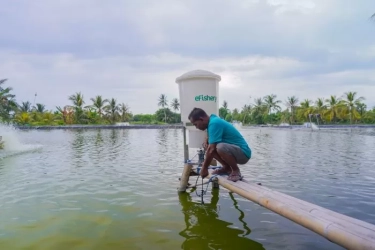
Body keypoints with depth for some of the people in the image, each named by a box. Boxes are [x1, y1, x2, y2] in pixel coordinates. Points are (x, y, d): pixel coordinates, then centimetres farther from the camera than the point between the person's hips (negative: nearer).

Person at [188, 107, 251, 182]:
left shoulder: (214, 123, -22)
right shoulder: (213, 120, 7)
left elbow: (211, 150, -24)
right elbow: (210, 137, 28)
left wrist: (204, 168, -13)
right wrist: (206, 141, 5)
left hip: (243, 153, -10)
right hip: (234, 149, 10)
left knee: (220, 147, -35)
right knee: (209, 147, 6)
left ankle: (236, 171, -11)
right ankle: (227, 167, 12)